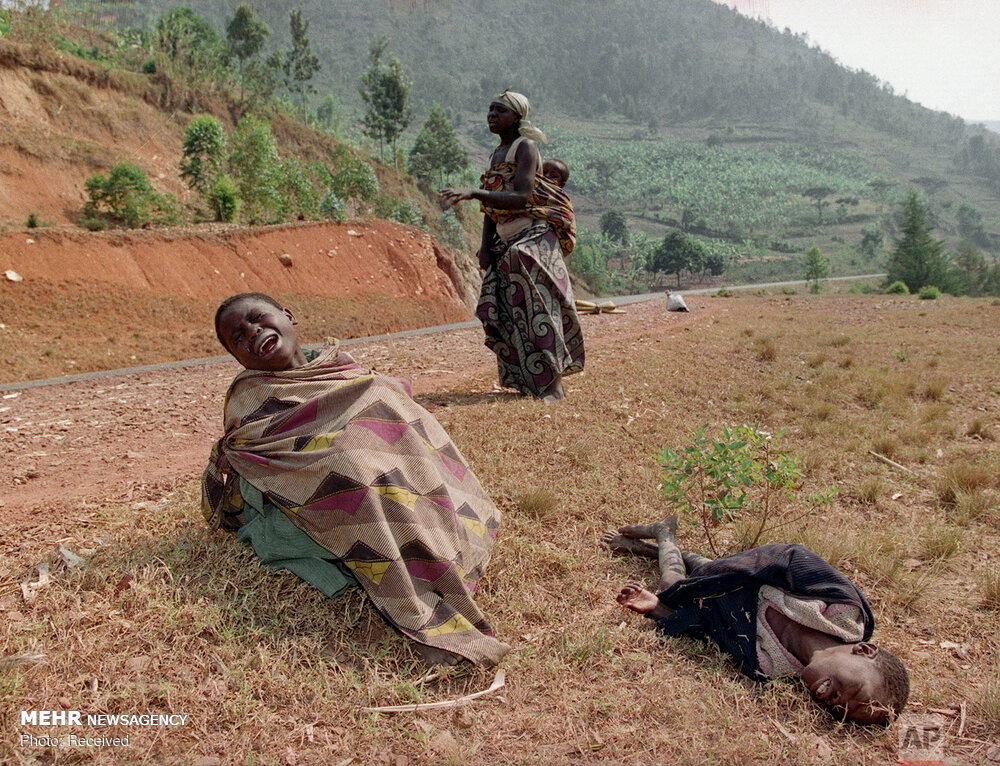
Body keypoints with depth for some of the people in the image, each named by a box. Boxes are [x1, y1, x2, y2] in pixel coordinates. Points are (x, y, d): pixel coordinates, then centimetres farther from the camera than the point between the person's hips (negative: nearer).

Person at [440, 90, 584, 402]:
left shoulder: (525, 148, -7)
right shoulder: (496, 155, 18)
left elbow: (520, 198, -21)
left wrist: (473, 192, -28)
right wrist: (485, 247, 8)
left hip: (534, 235, -8)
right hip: (506, 240, 8)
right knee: (497, 306, 1)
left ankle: (553, 382, -24)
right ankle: (526, 376, 13)